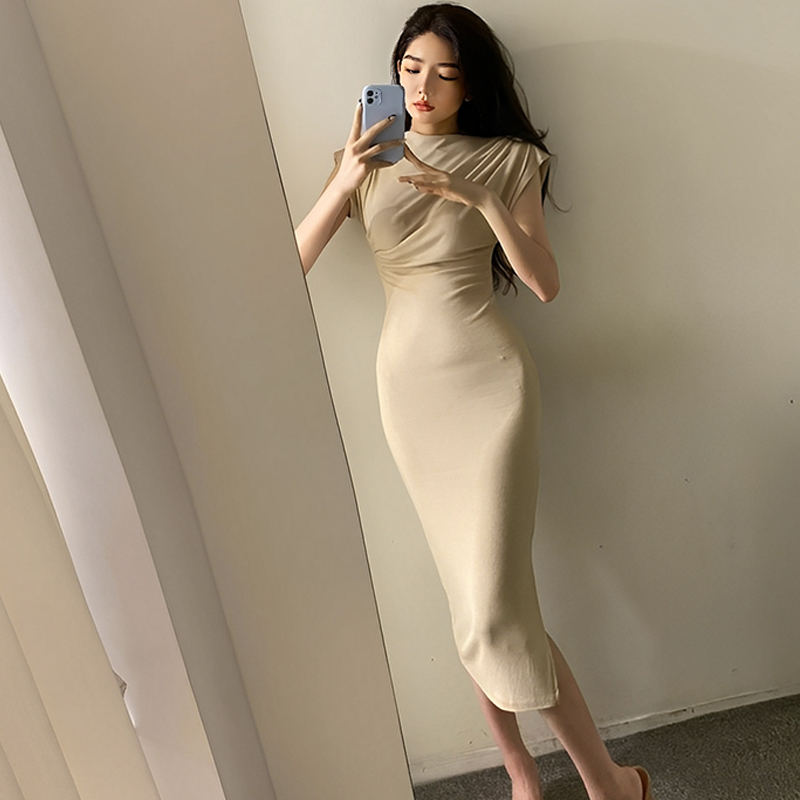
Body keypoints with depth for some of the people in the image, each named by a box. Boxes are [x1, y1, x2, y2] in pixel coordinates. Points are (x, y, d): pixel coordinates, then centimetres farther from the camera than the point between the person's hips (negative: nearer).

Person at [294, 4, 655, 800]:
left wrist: (482, 200, -17)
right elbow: (292, 264, -2)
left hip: (489, 376, -3)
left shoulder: (507, 159, 3)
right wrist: (345, 181, -15)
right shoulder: (367, 159, 8)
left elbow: (545, 283, -5)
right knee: (471, 595, 10)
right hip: (407, 383, 3)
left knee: (491, 603, -9)